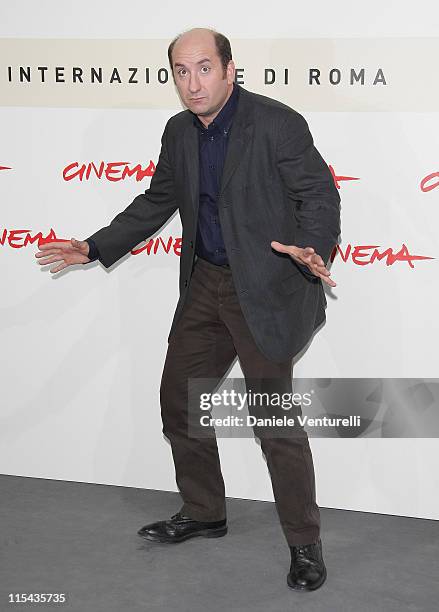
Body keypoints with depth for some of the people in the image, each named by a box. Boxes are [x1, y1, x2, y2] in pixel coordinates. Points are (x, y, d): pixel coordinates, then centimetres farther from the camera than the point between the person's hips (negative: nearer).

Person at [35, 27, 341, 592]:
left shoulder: (277, 123, -14)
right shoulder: (179, 132, 6)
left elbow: (319, 195, -14)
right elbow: (157, 202, 17)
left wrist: (311, 249, -34)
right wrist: (94, 248, 12)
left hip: (265, 288, -7)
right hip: (205, 285, 8)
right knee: (179, 398, 15)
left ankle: (305, 544, 14)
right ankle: (202, 513, 36)